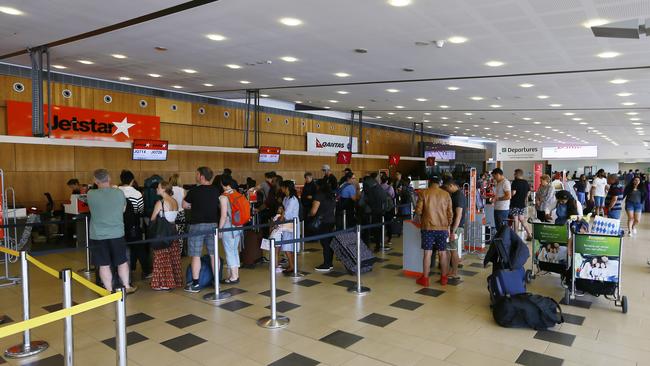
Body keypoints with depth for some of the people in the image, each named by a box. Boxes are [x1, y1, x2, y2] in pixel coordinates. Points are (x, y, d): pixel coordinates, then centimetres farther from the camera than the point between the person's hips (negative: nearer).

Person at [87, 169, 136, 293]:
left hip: (98, 235, -1)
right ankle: (126, 287, 26)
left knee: (104, 265, 7)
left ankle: (110, 291, 15)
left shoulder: (91, 194, -11)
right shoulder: (119, 193, -6)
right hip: (117, 234, 2)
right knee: (122, 262, 15)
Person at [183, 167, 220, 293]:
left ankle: (195, 284, 5)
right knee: (213, 254, 10)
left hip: (197, 225, -4)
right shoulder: (216, 190, 2)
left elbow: (185, 205, 1)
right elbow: (221, 207, 13)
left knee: (196, 255, 1)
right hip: (213, 225, 5)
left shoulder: (194, 191, -10)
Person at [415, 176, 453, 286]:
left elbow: (418, 211, -5)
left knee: (428, 253, 2)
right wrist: (448, 227, 15)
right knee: (443, 252, 11)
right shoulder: (446, 195, 3)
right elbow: (450, 213, 4)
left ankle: (425, 279, 7)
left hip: (428, 227, -2)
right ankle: (444, 277, 20)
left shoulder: (423, 193, -4)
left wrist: (421, 215, 17)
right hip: (443, 227, 2)